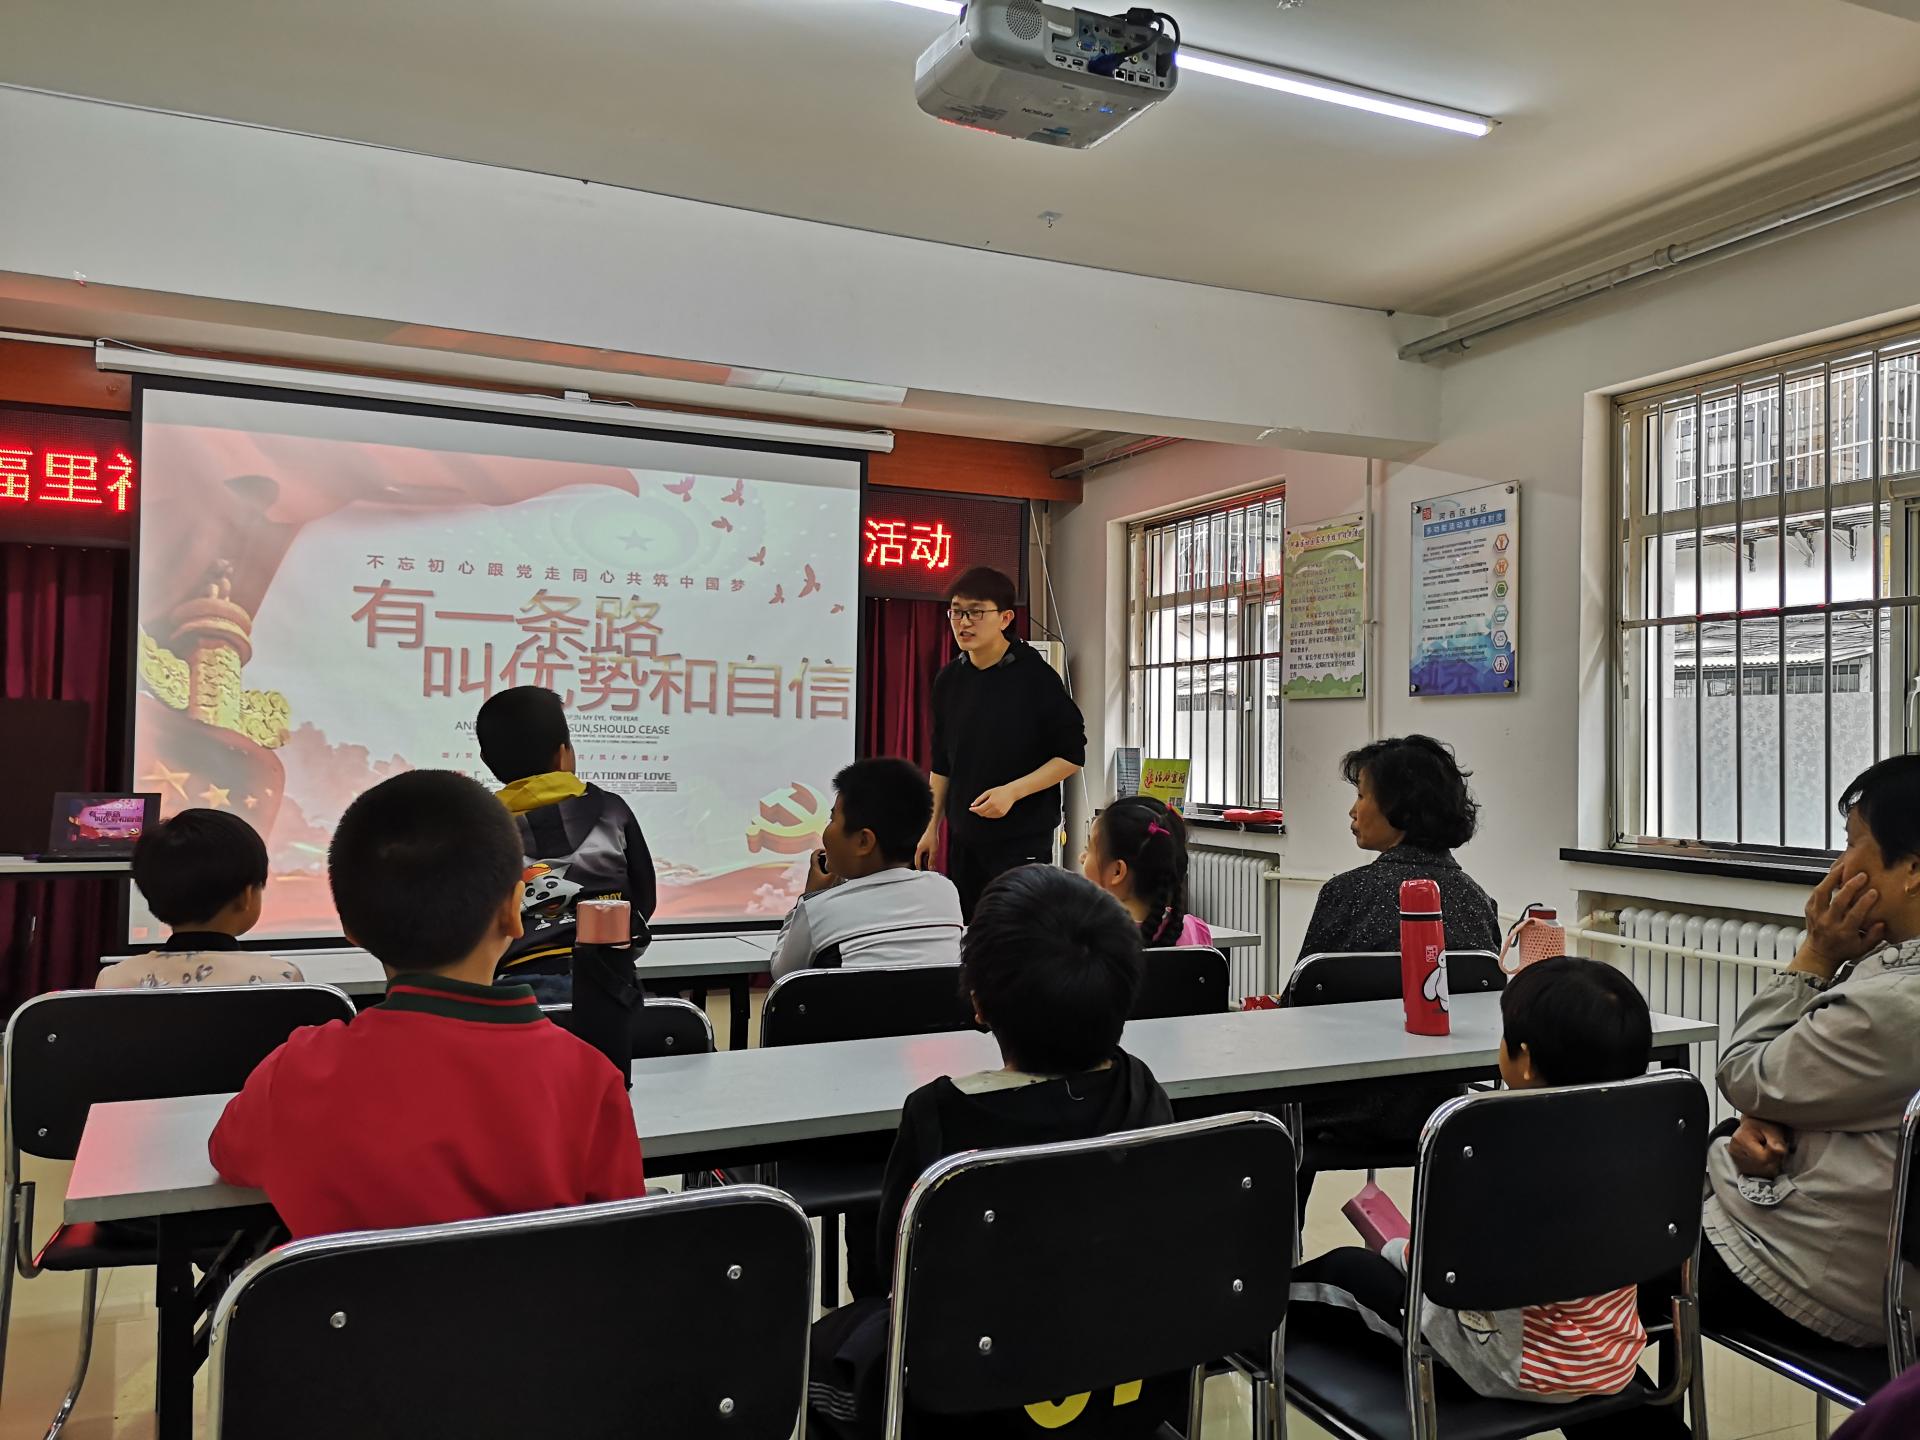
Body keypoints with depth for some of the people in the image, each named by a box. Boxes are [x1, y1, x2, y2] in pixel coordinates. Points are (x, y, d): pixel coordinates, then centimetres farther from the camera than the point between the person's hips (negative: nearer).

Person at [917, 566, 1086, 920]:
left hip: (1023, 840, -5)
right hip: (963, 838, 5)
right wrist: (932, 827, 14)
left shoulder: (1035, 676, -11)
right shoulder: (948, 680, 6)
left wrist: (1012, 791, -19)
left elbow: (1072, 755, -9)